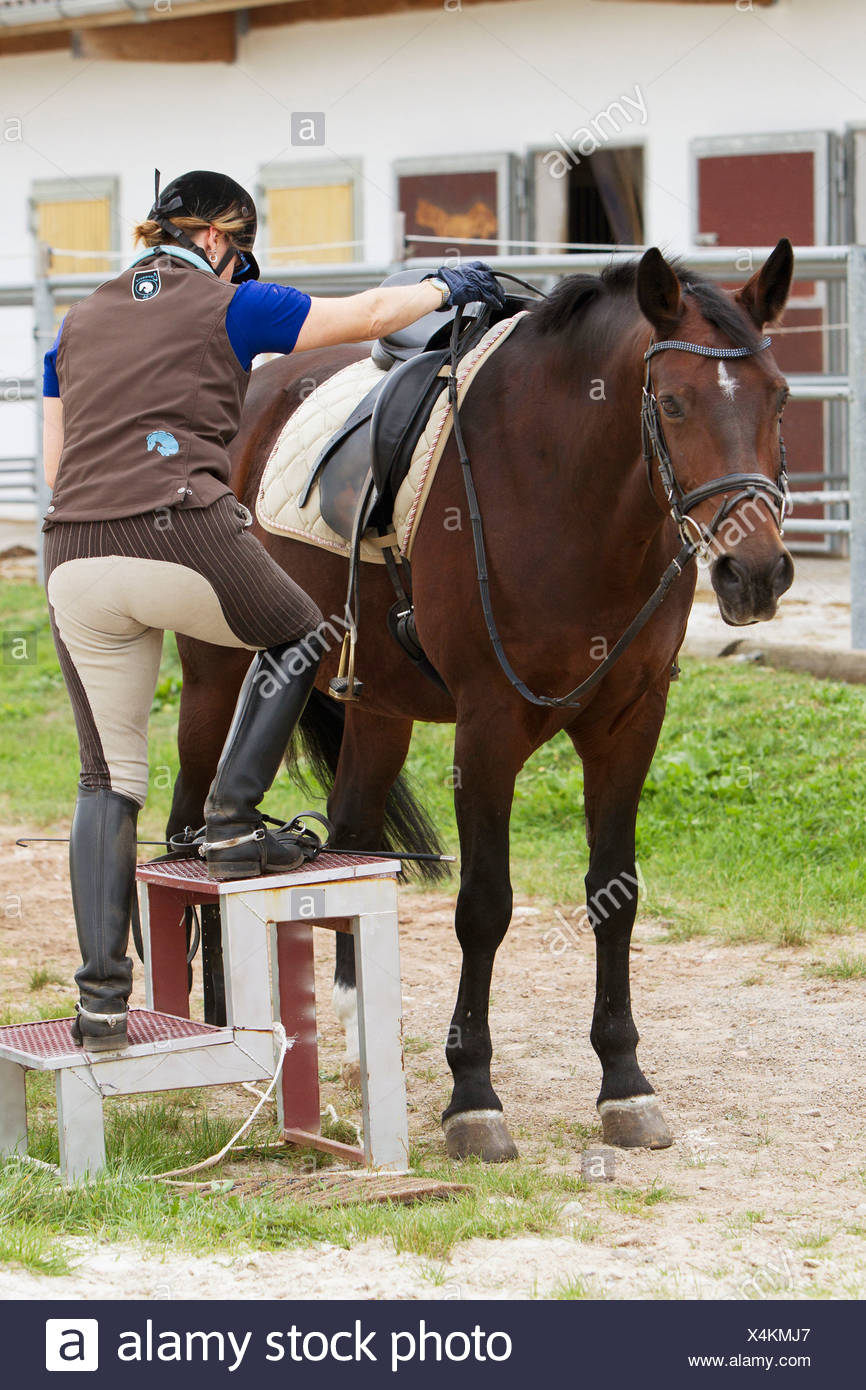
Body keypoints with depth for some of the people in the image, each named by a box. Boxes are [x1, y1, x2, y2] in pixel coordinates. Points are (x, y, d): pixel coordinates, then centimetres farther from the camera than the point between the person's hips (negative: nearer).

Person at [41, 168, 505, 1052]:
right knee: (296, 637, 27)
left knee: (107, 781, 11)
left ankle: (101, 998, 4)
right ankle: (231, 821, 17)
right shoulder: (229, 308, 7)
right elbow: (368, 315, 17)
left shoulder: (77, 325, 20)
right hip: (185, 538, -5)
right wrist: (447, 286, 34)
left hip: (74, 560, 5)